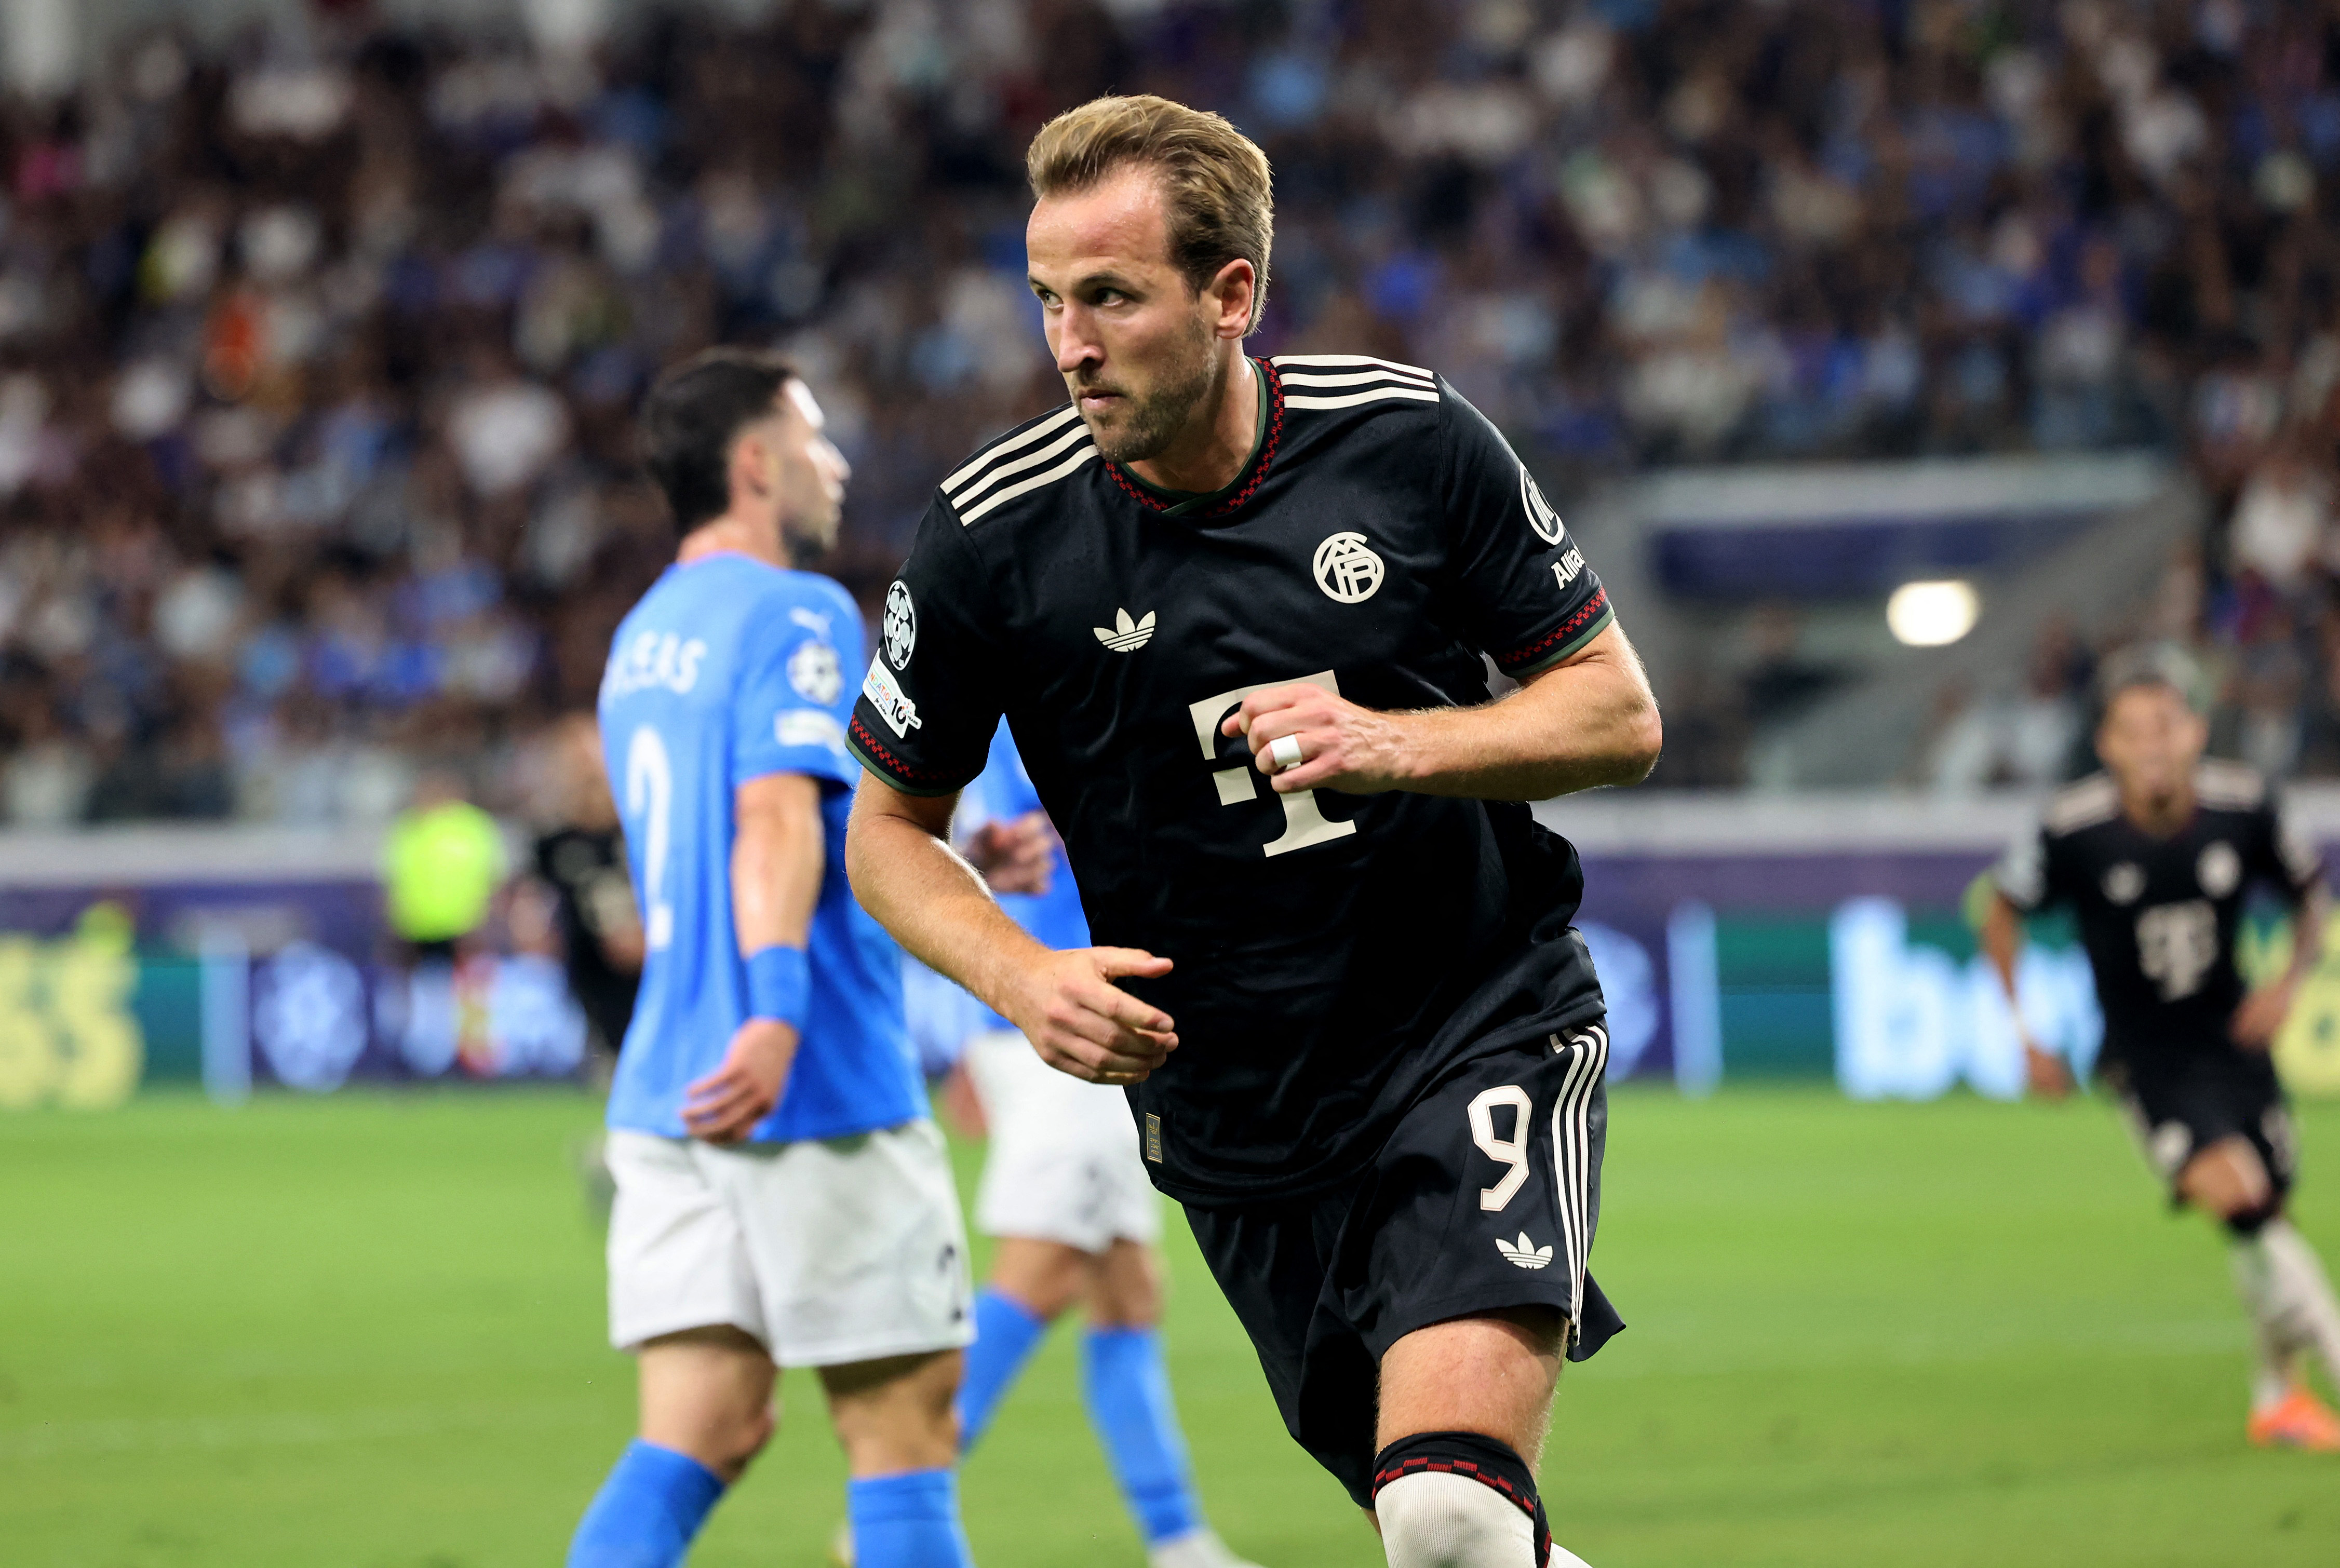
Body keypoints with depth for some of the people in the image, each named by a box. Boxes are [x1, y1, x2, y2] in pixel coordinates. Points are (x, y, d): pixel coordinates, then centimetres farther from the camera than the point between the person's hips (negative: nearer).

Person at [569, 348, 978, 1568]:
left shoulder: (643, 637, 19)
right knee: (902, 1419, 1)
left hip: (668, 1090, 8)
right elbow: (777, 813, -24)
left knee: (701, 1433, 1)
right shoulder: (796, 616, -8)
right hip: (818, 1087, -8)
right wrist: (780, 1009, -36)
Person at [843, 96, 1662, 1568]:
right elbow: (891, 826, 6)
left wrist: (1397, 743, -18)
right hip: (1234, 1113, 2)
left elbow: (1619, 712, 0)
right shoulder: (995, 533, -7)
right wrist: (1021, 974, -13)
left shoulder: (1413, 437, -8)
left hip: (1489, 1029, -2)